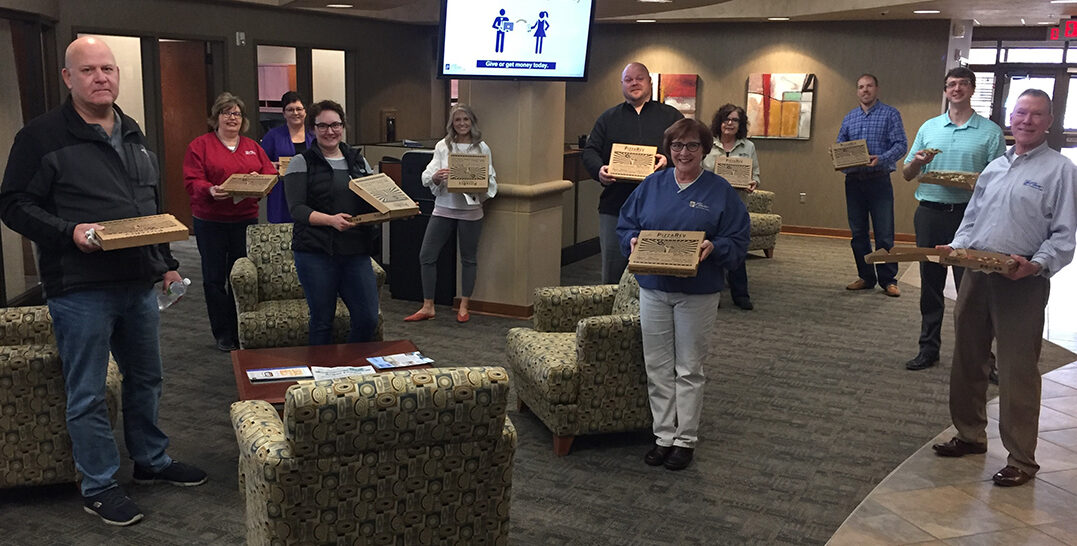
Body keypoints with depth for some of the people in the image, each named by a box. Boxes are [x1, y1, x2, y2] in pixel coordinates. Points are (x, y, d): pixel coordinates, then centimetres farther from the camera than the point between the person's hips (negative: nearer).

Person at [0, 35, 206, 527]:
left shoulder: (134, 136, 14)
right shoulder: (42, 136, -7)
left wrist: (167, 263, 19)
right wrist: (68, 232, -22)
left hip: (139, 284, 7)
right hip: (79, 290, -6)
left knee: (146, 379, 17)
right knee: (87, 394, 3)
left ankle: (152, 462, 34)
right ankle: (99, 487, 16)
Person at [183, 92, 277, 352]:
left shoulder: (253, 147, 13)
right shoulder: (199, 146, 1)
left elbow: (270, 173, 7)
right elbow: (191, 181, -8)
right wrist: (211, 191, -27)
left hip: (246, 220, 2)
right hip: (210, 222, -2)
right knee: (214, 279, 4)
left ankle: (241, 333, 15)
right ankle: (223, 335, 14)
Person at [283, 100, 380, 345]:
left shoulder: (358, 161, 15)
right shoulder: (301, 163, 1)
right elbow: (297, 209, -9)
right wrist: (331, 219, -25)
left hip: (356, 251, 4)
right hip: (315, 252, -4)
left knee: (368, 319, 1)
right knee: (322, 320, 5)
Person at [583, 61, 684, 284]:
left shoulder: (670, 116, 12)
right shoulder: (608, 118, 17)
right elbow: (589, 151, 10)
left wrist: (669, 160, -16)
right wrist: (599, 170, -12)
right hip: (615, 205, 2)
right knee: (612, 269, 4)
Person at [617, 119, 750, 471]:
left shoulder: (720, 191, -1)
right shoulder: (652, 185, 7)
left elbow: (738, 243, -3)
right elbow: (626, 225, 12)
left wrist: (713, 247, -22)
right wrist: (633, 240, -9)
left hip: (698, 293, -3)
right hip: (653, 289, 3)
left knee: (689, 369, 5)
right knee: (657, 368, 8)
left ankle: (685, 439, 17)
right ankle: (663, 435, 20)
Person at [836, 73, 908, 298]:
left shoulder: (890, 114, 2)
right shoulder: (849, 117, 15)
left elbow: (901, 144, -6)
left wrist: (881, 159, -22)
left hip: (879, 180, -4)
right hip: (854, 180, 4)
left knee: (884, 234, -4)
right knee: (858, 233, 8)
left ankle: (888, 280, 3)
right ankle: (866, 277, 18)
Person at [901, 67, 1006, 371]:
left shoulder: (990, 132, 4)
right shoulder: (929, 128, 13)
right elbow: (907, 175, 14)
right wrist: (917, 162, -8)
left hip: (968, 213, -3)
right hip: (930, 212, 3)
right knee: (930, 286, 9)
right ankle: (929, 350, 18)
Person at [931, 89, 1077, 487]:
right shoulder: (995, 167, 17)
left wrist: (1037, 264, -24)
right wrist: (958, 246, 2)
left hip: (1022, 283, -6)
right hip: (977, 275, 7)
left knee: (1017, 372, -3)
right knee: (967, 360, 14)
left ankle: (1021, 459, 7)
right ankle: (970, 435, 30)